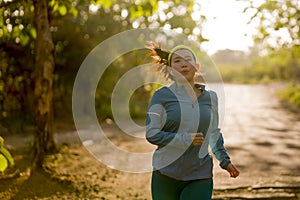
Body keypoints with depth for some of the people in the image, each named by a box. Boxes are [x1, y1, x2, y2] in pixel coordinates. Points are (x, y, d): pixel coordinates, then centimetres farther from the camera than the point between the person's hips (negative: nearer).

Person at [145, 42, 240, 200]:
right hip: (166, 176, -1)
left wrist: (224, 160, 24)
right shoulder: (162, 95, -4)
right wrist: (185, 139, -18)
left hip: (200, 177, 2)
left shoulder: (210, 97, 8)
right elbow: (151, 134, -9)